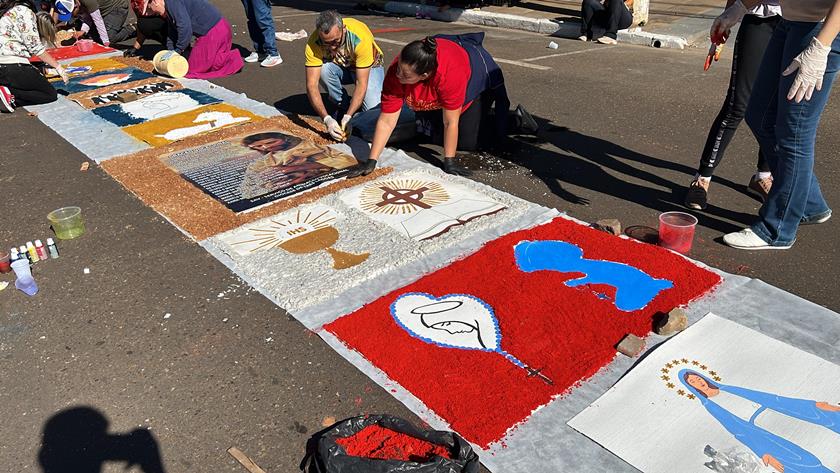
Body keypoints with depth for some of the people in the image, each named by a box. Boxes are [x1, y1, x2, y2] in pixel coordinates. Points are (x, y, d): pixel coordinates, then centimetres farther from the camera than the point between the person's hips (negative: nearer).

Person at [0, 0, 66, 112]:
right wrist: (58, 67, 1)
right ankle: (10, 96, -16)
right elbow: (35, 47, -6)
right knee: (51, 94, 5)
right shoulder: (25, 11, -3)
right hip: (14, 67, -8)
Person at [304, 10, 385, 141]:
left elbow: (361, 83, -34)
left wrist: (348, 117, -43)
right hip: (340, 67, 3)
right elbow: (311, 85, -32)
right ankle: (343, 106, -6)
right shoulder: (313, 43, -29)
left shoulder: (361, 38, -36)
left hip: (369, 66, -2)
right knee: (323, 69, -32)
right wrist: (327, 119, -43)